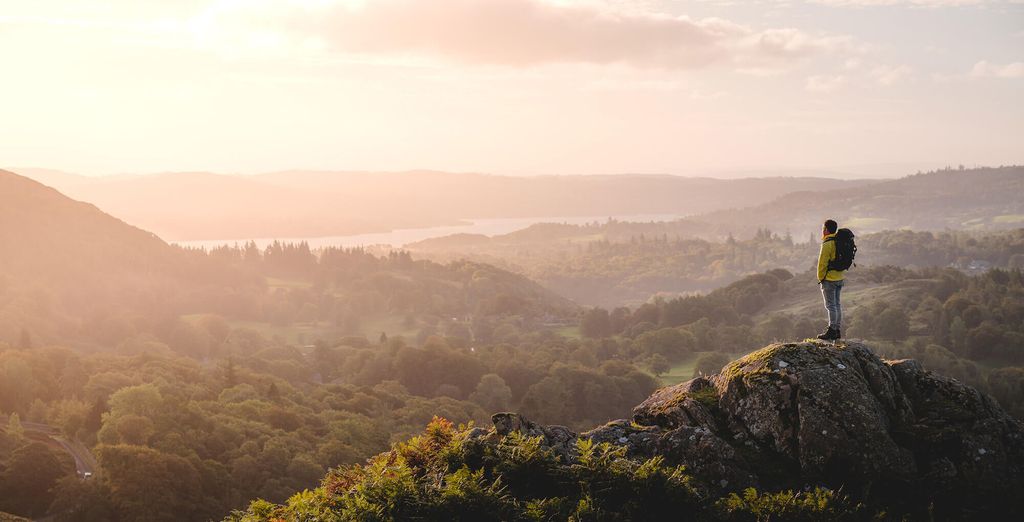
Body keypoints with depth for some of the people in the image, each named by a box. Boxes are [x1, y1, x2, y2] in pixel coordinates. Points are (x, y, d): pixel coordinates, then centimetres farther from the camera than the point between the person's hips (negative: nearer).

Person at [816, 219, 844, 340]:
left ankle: (832, 331, -5)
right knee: (837, 304, 13)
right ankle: (838, 330, 18)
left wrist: (820, 278, -8)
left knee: (831, 305, -6)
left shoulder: (827, 244, -18)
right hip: (839, 278, 9)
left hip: (829, 279, -9)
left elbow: (822, 263, -18)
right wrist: (839, 271, 17)